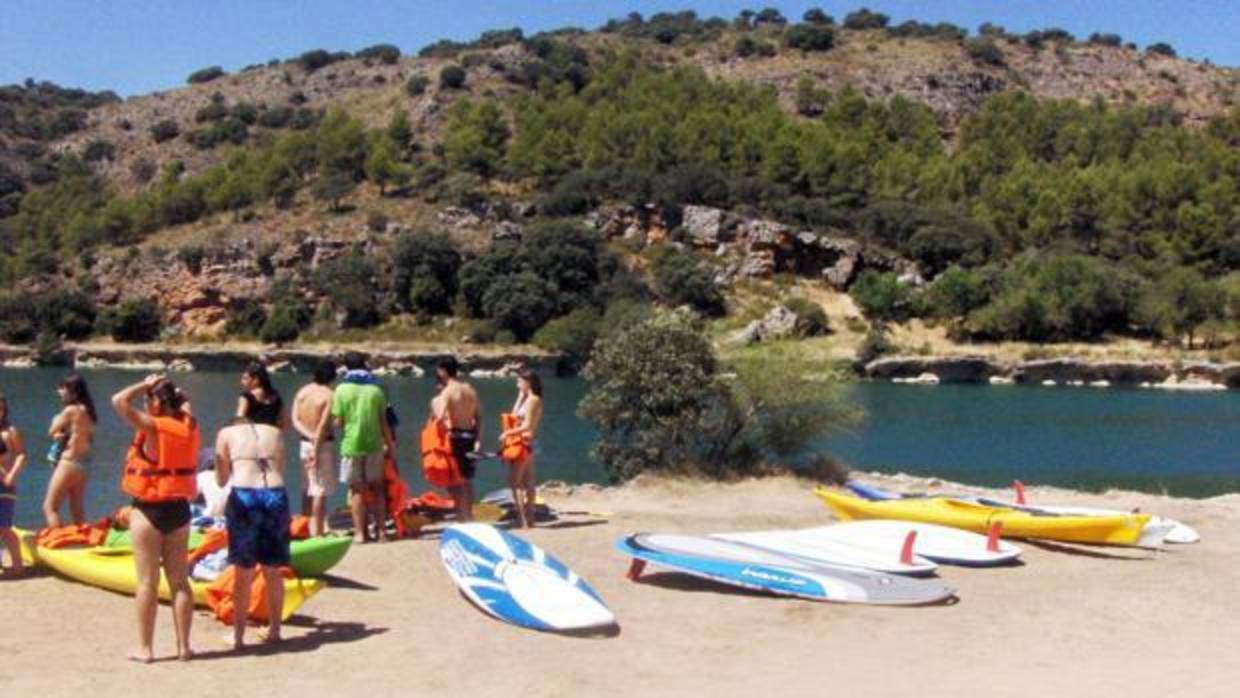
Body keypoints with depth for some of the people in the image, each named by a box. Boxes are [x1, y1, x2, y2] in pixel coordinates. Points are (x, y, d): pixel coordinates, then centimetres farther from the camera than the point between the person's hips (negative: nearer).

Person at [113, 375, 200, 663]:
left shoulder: (154, 426, -15)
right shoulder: (190, 427, 2)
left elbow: (119, 401, -19)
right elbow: (184, 409, 27)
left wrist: (145, 385, -7)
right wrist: (175, 393, 13)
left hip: (149, 509, -5)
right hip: (179, 509, 6)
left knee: (147, 582, 2)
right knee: (179, 581, 10)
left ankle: (145, 647, 8)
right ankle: (183, 645, 13)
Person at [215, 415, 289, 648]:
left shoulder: (226, 433, 14)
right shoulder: (274, 432, 21)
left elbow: (221, 480, 14)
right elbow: (280, 471, 16)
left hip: (244, 497, -2)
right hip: (276, 496, 2)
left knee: (243, 572, 8)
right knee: (272, 570, 15)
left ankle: (238, 635, 15)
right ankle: (274, 630, 24)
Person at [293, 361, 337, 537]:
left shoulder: (302, 392, 6)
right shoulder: (329, 395, -14)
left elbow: (295, 420, -3)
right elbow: (324, 424, -19)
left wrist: (310, 435, -11)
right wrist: (317, 450, -14)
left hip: (305, 443, 7)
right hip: (324, 444, -6)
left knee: (309, 488, 17)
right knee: (321, 490, -1)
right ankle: (317, 531, 1)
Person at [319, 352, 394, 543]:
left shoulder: (342, 389, -5)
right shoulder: (376, 389, 1)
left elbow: (338, 422, -6)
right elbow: (383, 422, 2)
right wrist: (390, 443, 12)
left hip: (351, 445, -2)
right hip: (374, 444, 2)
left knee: (357, 490, 5)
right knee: (377, 487, 13)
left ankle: (360, 532, 4)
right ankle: (381, 529, 13)